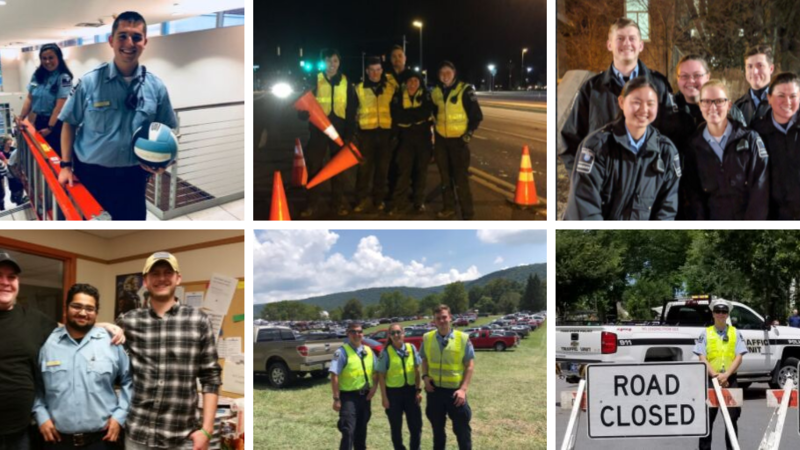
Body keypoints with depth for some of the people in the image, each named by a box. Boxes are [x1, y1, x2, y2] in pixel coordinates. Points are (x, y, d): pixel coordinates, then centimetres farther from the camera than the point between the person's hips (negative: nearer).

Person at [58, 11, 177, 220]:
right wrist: (66, 165, -2)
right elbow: (69, 124, 2)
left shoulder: (156, 87, -1)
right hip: (90, 175, -2)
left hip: (132, 178, 2)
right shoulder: (89, 82, -7)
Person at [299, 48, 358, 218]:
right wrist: (304, 113, -19)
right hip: (318, 129, -1)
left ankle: (338, 202, 20)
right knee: (313, 166, 0)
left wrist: (349, 134, 1)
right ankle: (313, 203, 9)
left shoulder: (346, 82, 7)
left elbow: (351, 110, 7)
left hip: (339, 130, 1)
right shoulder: (315, 81, 4)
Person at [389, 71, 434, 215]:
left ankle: (419, 202, 17)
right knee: (404, 169, -5)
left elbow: (427, 112, -16)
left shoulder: (426, 95, 1)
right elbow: (396, 116, -12)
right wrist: (416, 114, -16)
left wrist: (407, 114, -15)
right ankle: (400, 203, -2)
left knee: (421, 170, 7)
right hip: (406, 136, 0)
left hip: (423, 136, 0)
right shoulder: (399, 96, 2)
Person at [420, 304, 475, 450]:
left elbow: (470, 366, -7)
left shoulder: (463, 338, -9)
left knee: (462, 429, 4)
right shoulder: (427, 338, 0)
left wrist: (463, 389, -14)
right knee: (437, 428, 17)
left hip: (455, 390, -3)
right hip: (434, 390, 3)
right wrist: (425, 376, -5)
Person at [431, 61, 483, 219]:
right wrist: (435, 128, 14)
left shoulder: (465, 90, -8)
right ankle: (448, 207, 25)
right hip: (441, 139, 5)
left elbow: (477, 115, -6)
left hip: (458, 140, -5)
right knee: (445, 176, 12)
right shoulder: (436, 92, 7)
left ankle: (467, 213, -3)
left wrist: (468, 134, -12)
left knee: (461, 178, -9)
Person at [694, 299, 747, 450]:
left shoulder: (735, 333, 7)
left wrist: (726, 375, -15)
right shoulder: (706, 333, 5)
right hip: (710, 379, -1)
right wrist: (715, 376, -15)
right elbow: (702, 358, -2)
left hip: (730, 379, 1)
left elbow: (739, 357, -1)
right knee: (707, 417, 2)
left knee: (732, 417, 2)